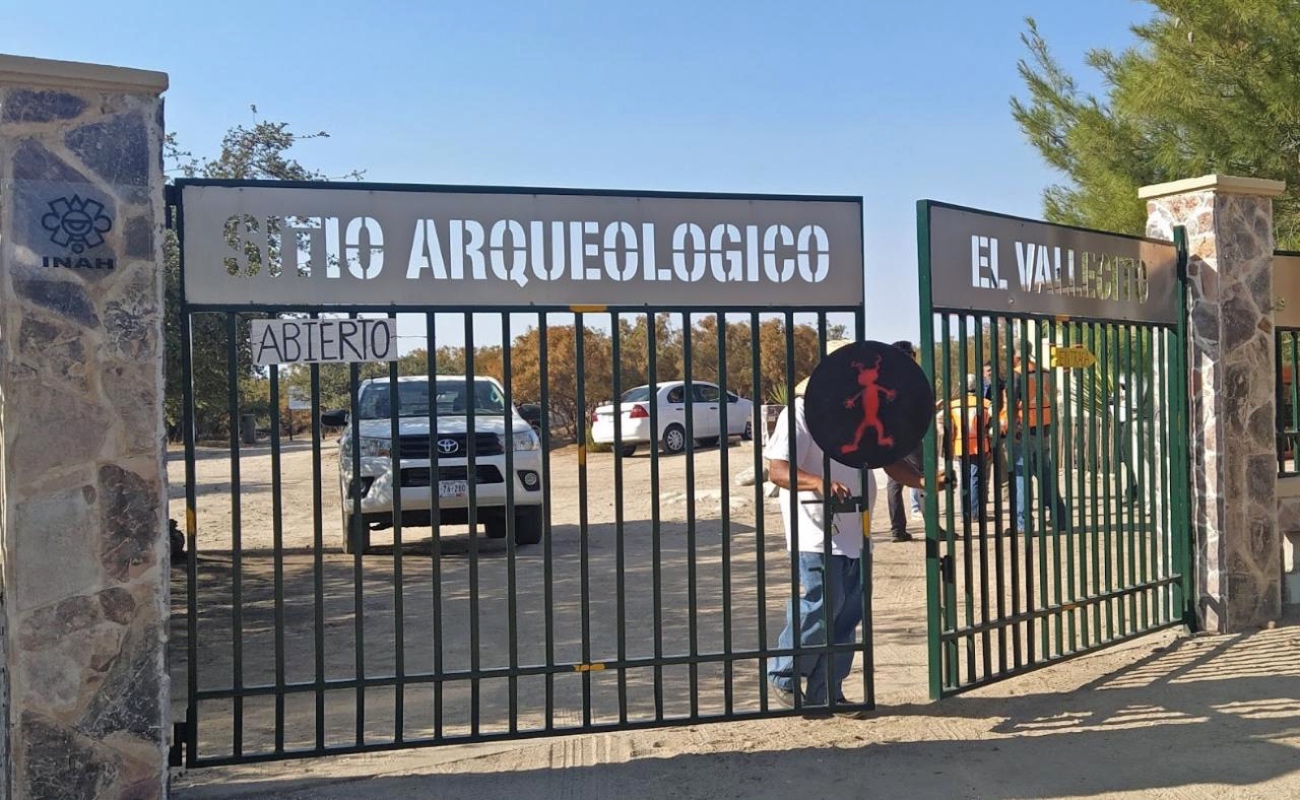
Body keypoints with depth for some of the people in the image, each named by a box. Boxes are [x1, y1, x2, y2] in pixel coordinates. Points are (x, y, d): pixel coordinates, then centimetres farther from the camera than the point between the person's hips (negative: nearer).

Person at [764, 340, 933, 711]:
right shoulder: (802, 413, -10)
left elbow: (889, 459, 16)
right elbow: (777, 469, -18)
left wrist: (921, 481, -3)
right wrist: (819, 482, -35)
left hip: (854, 533, 8)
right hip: (817, 532, -7)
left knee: (848, 613, 7)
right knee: (822, 605, -10)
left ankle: (825, 693, 18)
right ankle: (783, 676, 11)